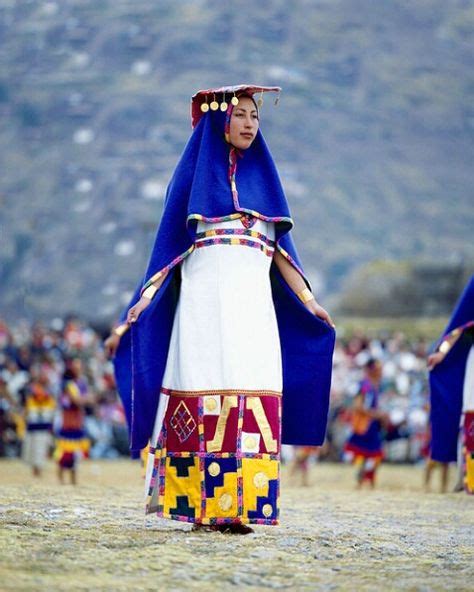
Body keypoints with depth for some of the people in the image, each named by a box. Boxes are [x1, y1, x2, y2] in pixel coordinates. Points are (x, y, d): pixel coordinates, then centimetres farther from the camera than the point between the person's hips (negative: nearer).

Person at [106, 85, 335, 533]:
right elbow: (168, 247, 5)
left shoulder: (262, 177, 18)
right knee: (203, 402, -6)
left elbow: (280, 251, 15)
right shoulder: (193, 175, 8)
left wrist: (308, 301, 4)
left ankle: (239, 506, -8)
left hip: (253, 306, 3)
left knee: (251, 408, -6)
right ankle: (200, 507, -2)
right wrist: (134, 312, -2)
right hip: (204, 301, -3)